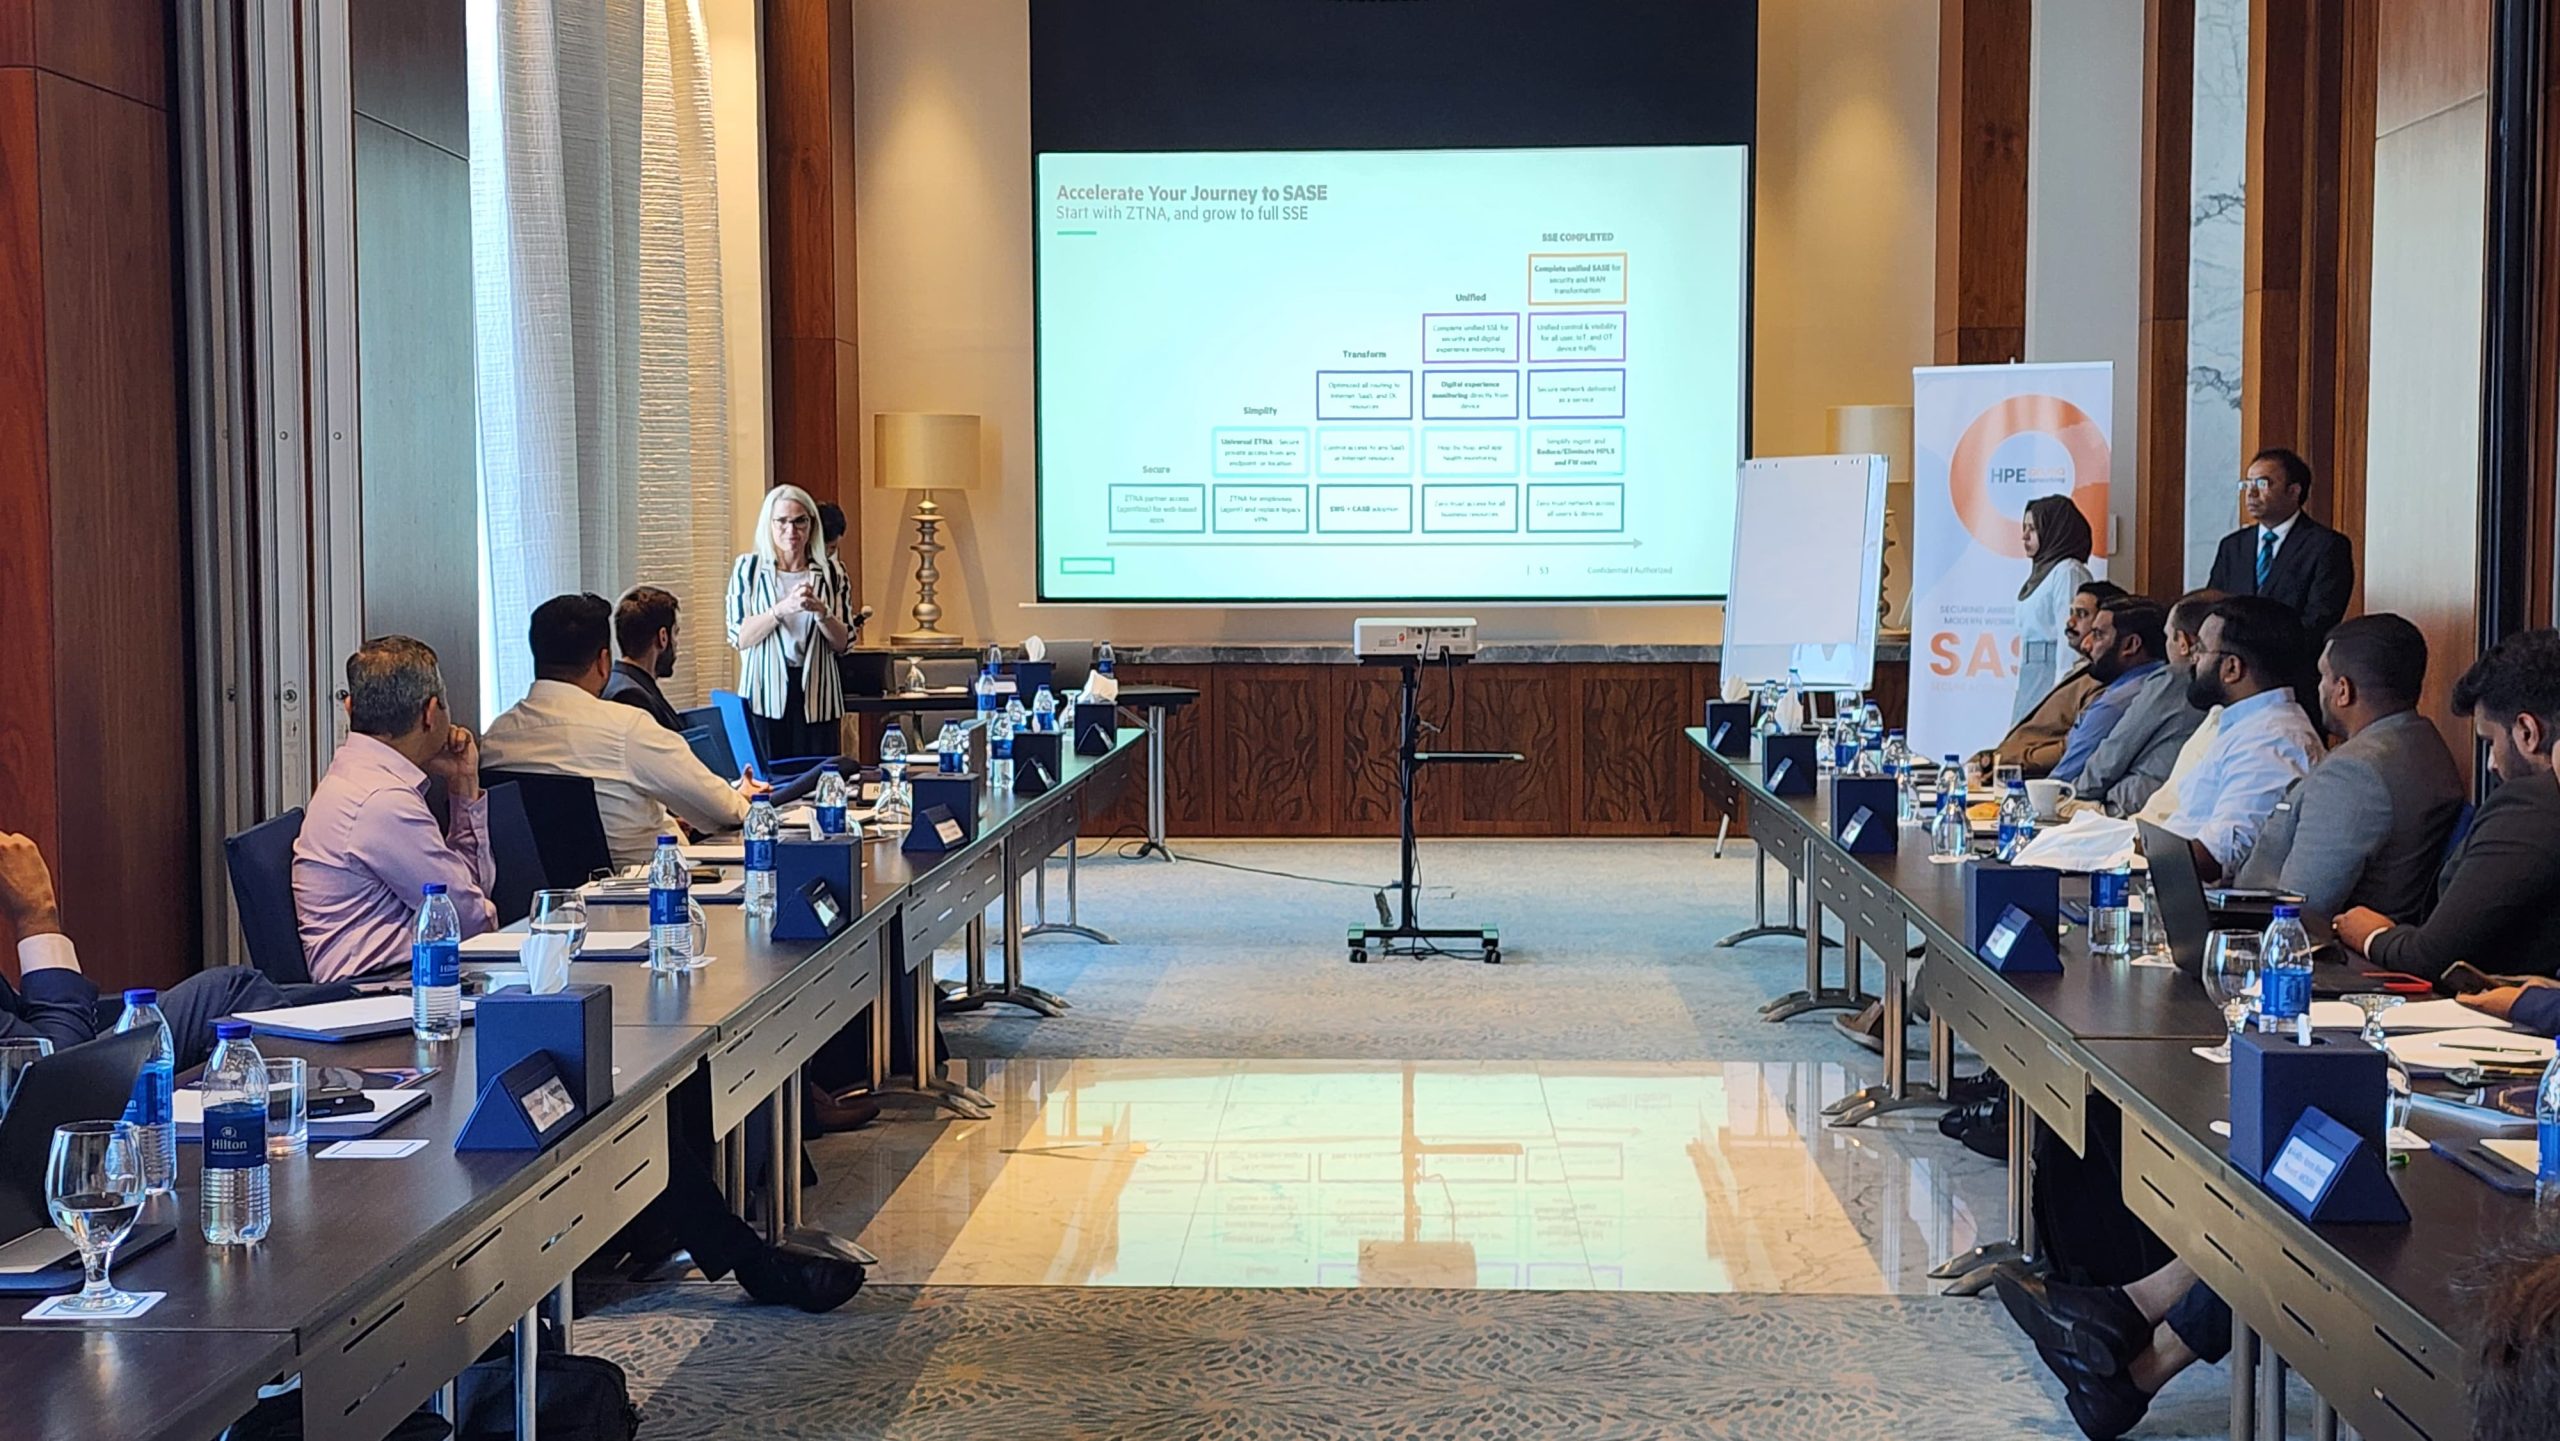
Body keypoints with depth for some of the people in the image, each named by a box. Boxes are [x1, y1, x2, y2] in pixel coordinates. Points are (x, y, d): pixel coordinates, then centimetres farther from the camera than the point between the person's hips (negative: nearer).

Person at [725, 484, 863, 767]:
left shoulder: (832, 573, 7)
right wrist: (783, 609, -17)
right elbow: (740, 637, -4)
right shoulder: (748, 568, 4)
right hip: (764, 694, -1)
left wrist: (821, 612, -13)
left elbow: (843, 644, 5)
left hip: (815, 695, 1)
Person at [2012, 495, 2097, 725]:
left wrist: (2061, 690, -20)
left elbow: (2069, 636, -16)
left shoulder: (2068, 572, -10)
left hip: (2051, 674, -9)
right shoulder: (2042, 570, 18)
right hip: (2031, 678, 9)